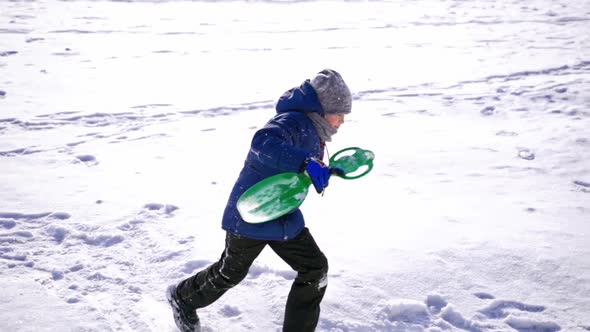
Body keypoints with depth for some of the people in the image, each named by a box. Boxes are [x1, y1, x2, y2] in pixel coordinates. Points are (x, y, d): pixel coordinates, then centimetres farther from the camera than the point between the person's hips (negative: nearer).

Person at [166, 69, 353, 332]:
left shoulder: (310, 129, 6)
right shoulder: (294, 121, -25)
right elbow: (263, 142, -46)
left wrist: (325, 170, 13)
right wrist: (305, 162, -56)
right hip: (252, 214, -8)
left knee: (315, 269, 4)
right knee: (230, 273, 14)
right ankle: (183, 298, 43)